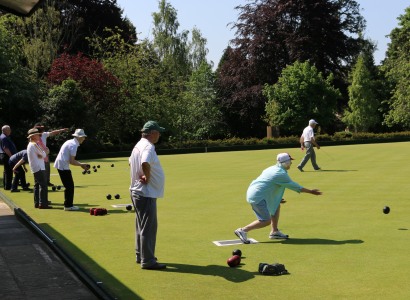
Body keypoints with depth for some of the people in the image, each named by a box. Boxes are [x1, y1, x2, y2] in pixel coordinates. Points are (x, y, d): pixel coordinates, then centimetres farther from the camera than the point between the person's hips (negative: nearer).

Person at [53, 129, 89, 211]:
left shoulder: (71, 142, 14)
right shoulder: (74, 145, -15)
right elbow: (72, 161, -18)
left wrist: (81, 164, 12)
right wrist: (81, 164, -5)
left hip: (60, 165, 10)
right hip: (63, 166, -10)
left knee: (69, 186, 14)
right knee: (70, 186, -4)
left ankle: (68, 204, 20)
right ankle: (68, 206, 0)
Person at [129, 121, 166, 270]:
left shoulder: (139, 145, 13)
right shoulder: (148, 147, -19)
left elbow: (131, 162, 26)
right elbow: (145, 163, -39)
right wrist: (147, 177, -22)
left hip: (137, 191, 10)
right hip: (146, 193, -10)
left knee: (142, 226, 19)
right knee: (148, 227, -4)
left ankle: (140, 255, 29)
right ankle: (147, 261, 1)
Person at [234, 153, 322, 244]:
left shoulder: (272, 168, 16)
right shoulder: (282, 174, -10)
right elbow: (295, 186, -5)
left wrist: (278, 198, 24)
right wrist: (311, 191, 4)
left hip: (252, 193, 10)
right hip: (258, 197, -10)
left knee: (276, 206, 19)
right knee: (266, 221, -9)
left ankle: (274, 231, 20)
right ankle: (243, 230, -6)